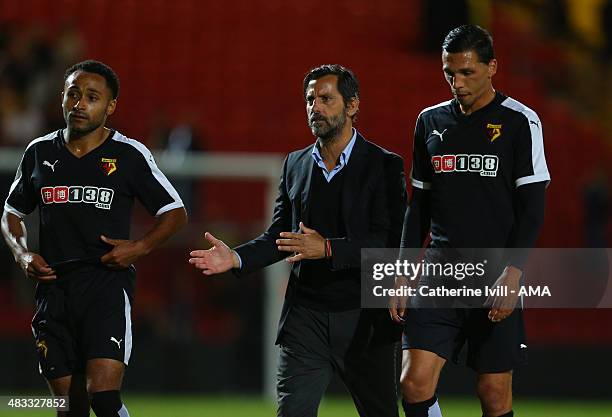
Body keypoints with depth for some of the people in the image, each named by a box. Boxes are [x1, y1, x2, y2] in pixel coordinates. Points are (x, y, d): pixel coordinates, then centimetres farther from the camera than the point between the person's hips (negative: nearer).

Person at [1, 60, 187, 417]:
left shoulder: (130, 154, -1)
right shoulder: (40, 152, 10)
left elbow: (175, 213, 6)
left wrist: (139, 248, -10)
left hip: (107, 284, -4)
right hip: (54, 286, 4)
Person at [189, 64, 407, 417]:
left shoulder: (384, 166, -5)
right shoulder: (296, 164, 11)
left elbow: (392, 243, -15)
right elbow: (279, 237, 13)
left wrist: (328, 249, -27)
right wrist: (236, 258, -6)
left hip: (364, 321, -3)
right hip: (306, 318, 3)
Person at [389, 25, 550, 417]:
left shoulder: (519, 121, -3)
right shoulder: (431, 121, 12)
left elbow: (533, 207, -6)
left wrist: (513, 273, -17)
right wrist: (403, 276, 9)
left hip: (495, 280, -4)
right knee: (415, 382, -10)